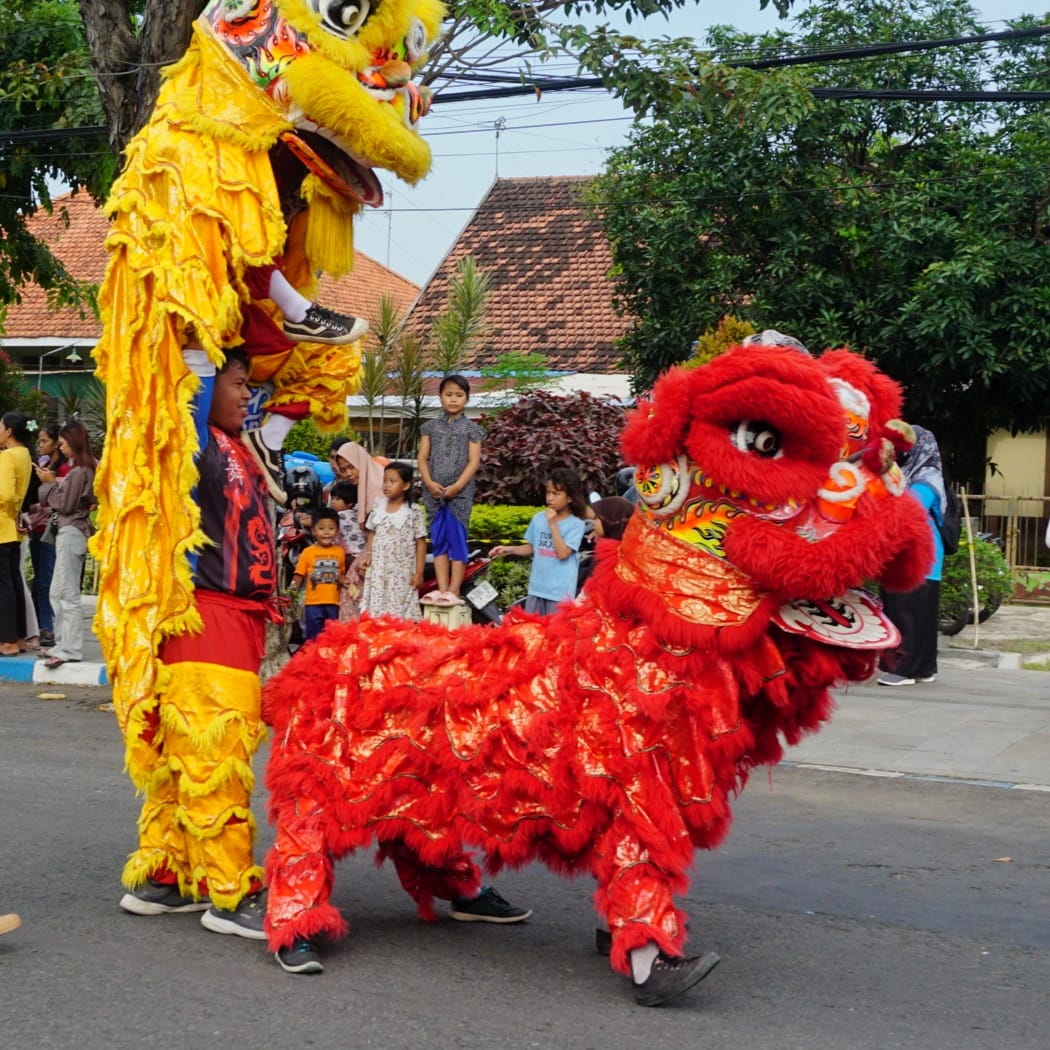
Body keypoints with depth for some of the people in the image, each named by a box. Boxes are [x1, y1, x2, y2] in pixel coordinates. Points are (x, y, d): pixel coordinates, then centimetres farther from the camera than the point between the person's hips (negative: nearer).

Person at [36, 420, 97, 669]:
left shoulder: (77, 472, -17)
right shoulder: (87, 468, 13)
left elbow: (64, 504, -14)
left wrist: (50, 482, -3)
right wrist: (54, 481, 7)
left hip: (71, 533, -10)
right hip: (72, 531, 10)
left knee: (67, 594, -7)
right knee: (57, 593, 15)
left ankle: (70, 650, -6)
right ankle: (63, 644, 19)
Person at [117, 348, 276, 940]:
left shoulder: (234, 445, 18)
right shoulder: (195, 442, -8)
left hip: (239, 618, 9)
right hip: (207, 617, -9)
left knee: (182, 758, 13)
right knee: (216, 758, -6)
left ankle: (162, 877, 20)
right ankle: (231, 895, -2)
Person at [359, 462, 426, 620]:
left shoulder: (413, 511, -6)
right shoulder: (379, 507, 7)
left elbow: (421, 543, -5)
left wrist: (418, 573, -8)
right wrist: (368, 555, 2)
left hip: (401, 574, -4)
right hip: (378, 571, 4)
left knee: (400, 612, -5)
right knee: (375, 611, 4)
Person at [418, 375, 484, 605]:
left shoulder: (471, 428, 3)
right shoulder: (431, 427, 11)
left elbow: (474, 461, -4)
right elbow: (423, 458, 6)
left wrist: (457, 486, -14)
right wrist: (429, 482, -10)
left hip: (460, 492, -3)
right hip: (434, 492, 3)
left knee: (457, 539, -3)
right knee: (438, 541, 5)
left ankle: (454, 591, -2)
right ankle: (442, 589, 7)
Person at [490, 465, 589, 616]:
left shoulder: (576, 524, -10)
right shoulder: (538, 518, 4)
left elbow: (563, 553, -19)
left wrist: (553, 524, -17)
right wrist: (509, 550, 2)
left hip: (561, 591, -5)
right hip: (537, 588, 5)